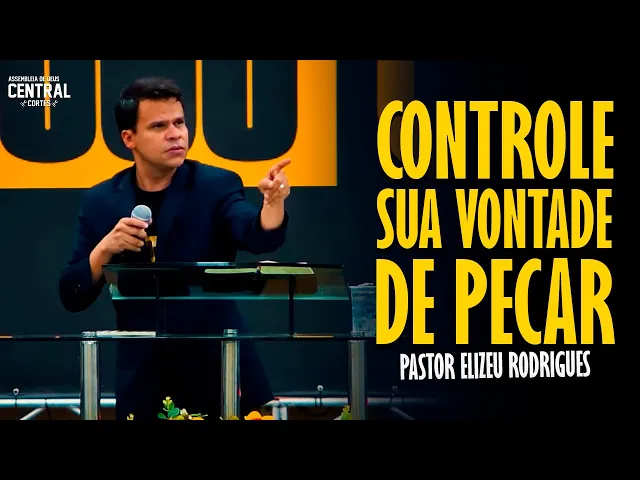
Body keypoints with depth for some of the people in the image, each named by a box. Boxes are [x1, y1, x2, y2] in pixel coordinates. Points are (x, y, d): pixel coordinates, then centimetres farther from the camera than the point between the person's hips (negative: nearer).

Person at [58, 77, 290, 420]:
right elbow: (72, 298, 3)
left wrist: (273, 201, -41)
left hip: (219, 368, -2)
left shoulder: (216, 185, -2)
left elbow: (260, 237, -21)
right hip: (143, 376, 2)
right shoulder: (100, 201, 4)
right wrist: (105, 248, -14)